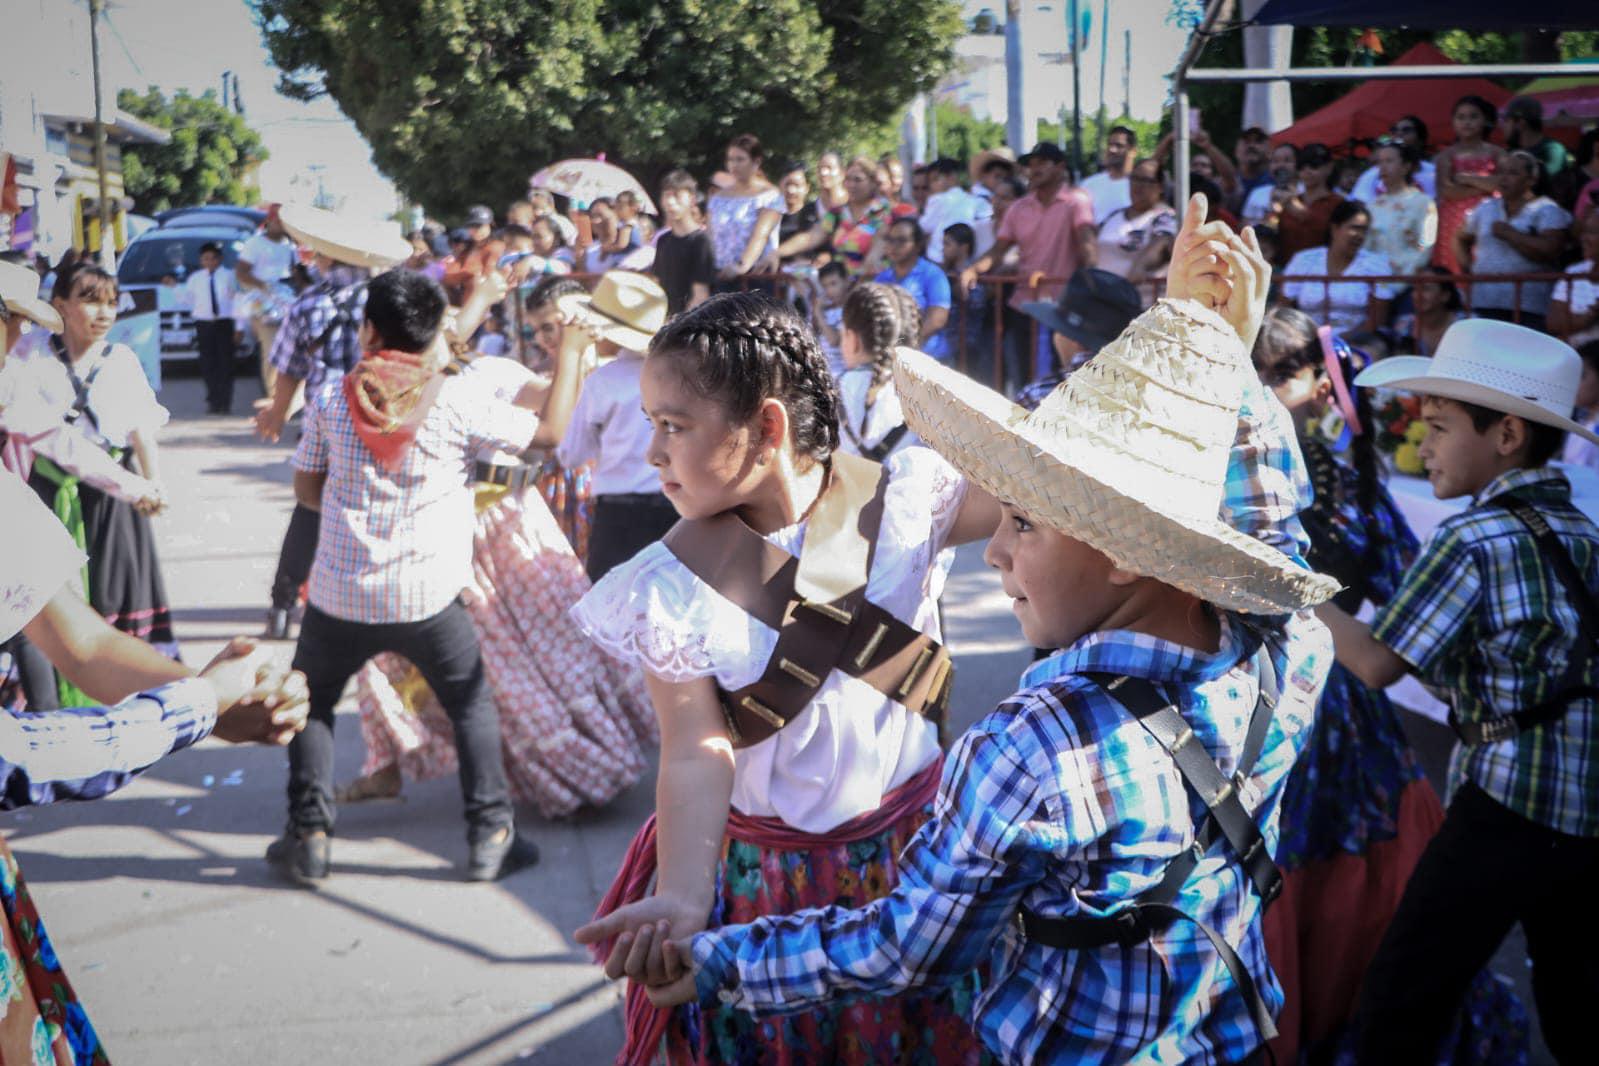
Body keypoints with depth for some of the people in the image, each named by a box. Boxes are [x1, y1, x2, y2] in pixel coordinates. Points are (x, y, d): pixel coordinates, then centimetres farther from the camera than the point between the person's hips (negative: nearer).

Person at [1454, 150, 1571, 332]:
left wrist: (1508, 233, -9)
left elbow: (1549, 251, -14)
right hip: (1484, 304, 4)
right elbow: (1461, 239, 30)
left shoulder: (1547, 211, 2)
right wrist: (1467, 266, 12)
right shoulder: (1486, 207, 18)